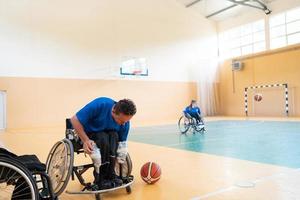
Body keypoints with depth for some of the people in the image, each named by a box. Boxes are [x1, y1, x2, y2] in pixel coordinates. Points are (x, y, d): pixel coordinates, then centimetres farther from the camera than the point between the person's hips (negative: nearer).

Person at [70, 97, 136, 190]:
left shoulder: (125, 123, -17)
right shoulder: (100, 105, -31)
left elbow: (122, 144, -5)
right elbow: (75, 120, -25)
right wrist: (85, 140, -29)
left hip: (107, 135, 4)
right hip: (86, 134, -3)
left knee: (114, 136, -29)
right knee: (103, 139, -33)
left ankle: (110, 174, -18)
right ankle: (100, 179, -21)